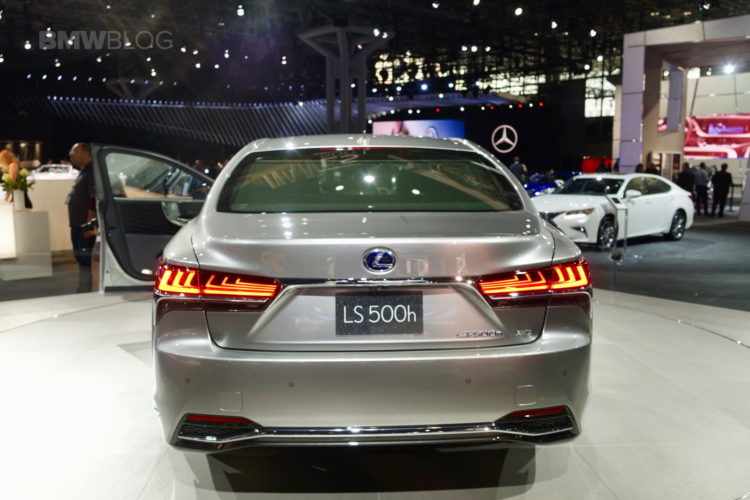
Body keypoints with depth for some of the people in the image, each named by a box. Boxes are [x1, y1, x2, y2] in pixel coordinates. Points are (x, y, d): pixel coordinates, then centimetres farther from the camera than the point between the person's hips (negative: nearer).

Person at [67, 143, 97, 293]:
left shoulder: (91, 172, -12)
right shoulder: (83, 172, 19)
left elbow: (94, 200, -21)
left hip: (84, 226, -10)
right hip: (78, 224, 10)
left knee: (84, 259, -8)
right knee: (81, 258, 14)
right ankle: (83, 291, 22)